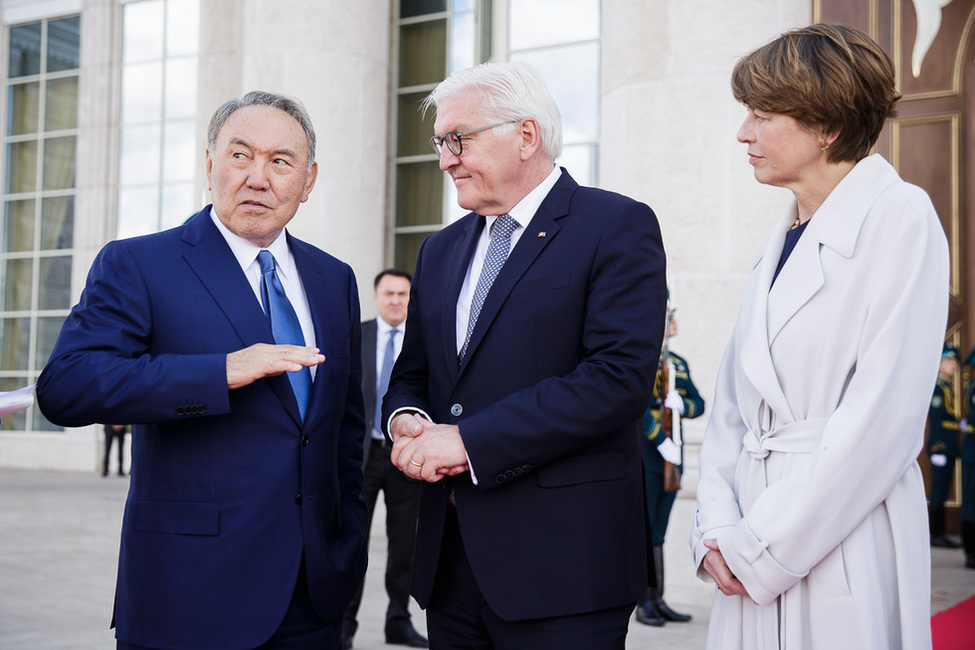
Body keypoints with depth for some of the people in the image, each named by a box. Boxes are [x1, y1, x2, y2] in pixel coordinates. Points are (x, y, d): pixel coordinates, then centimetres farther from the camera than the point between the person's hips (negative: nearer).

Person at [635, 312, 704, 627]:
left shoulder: (679, 363, 16)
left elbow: (699, 404, 14)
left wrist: (681, 404, -9)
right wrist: (662, 442, -20)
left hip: (672, 457, 7)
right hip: (645, 456, -7)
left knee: (658, 532, 10)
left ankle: (658, 600, 14)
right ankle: (644, 604, 3)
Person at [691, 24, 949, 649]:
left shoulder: (899, 217, -9)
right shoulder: (779, 242, 13)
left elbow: (885, 414, -16)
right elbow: (735, 399, 12)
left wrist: (762, 546, -14)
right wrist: (717, 526, -2)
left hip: (844, 544, -6)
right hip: (758, 549, 6)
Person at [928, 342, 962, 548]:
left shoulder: (947, 388, 18)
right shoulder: (936, 388, -10)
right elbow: (935, 421, -15)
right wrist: (938, 450, -19)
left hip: (948, 449, 10)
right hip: (940, 448, -10)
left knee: (941, 491, 11)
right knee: (939, 492, -7)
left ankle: (938, 533, 15)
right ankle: (936, 534, -3)